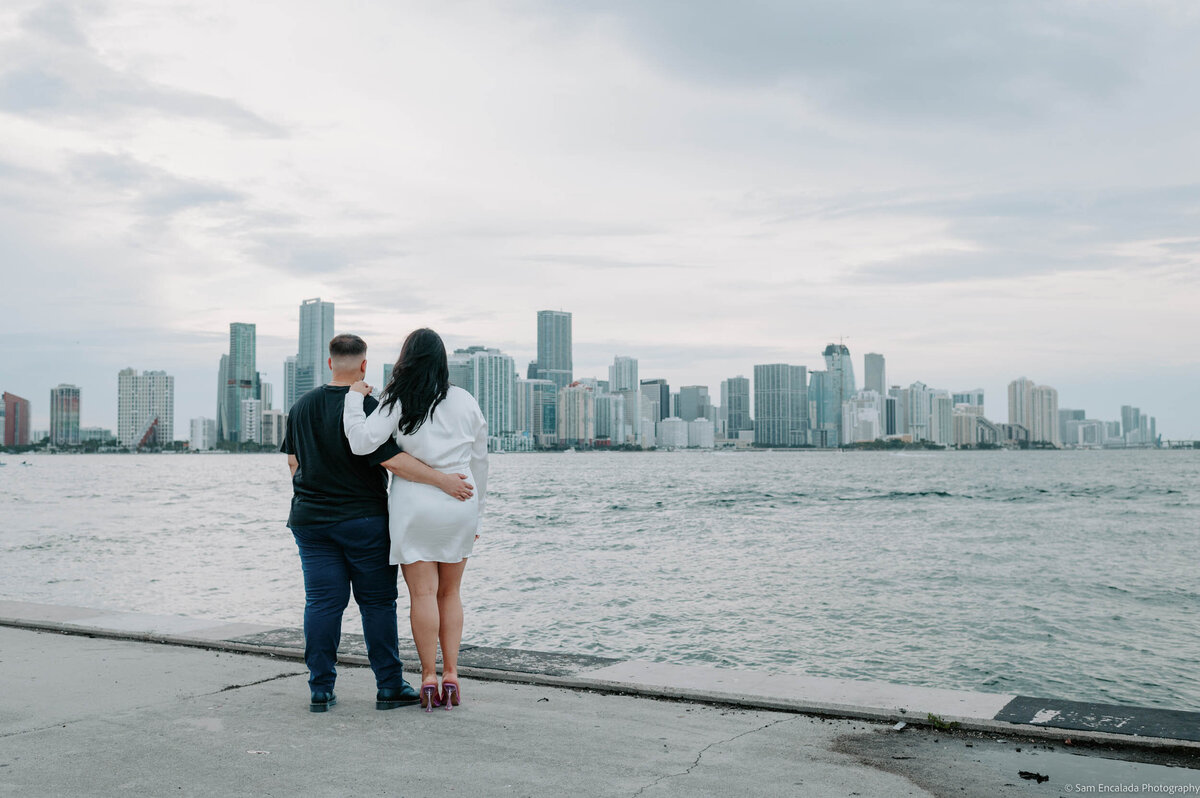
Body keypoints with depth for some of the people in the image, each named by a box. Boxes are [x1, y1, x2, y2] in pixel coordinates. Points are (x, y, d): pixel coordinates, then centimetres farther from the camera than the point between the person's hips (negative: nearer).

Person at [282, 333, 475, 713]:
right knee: (377, 602, 3)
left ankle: (320, 689, 7)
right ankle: (390, 687, 7)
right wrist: (442, 479, -21)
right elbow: (392, 460, -22)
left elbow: (293, 461, 16)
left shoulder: (301, 406, 8)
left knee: (322, 602, 6)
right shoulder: (367, 407, -13)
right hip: (363, 519, -5)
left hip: (311, 520, 5)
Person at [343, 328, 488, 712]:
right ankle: (451, 675, 10)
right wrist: (476, 513, 18)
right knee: (450, 593, 12)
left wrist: (355, 398, -3)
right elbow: (479, 461, 9)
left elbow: (362, 442, -16)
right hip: (458, 505, 3)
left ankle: (429, 678, 4)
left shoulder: (398, 402, -5)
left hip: (414, 506, -2)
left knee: (423, 594, 2)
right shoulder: (465, 402, 5)